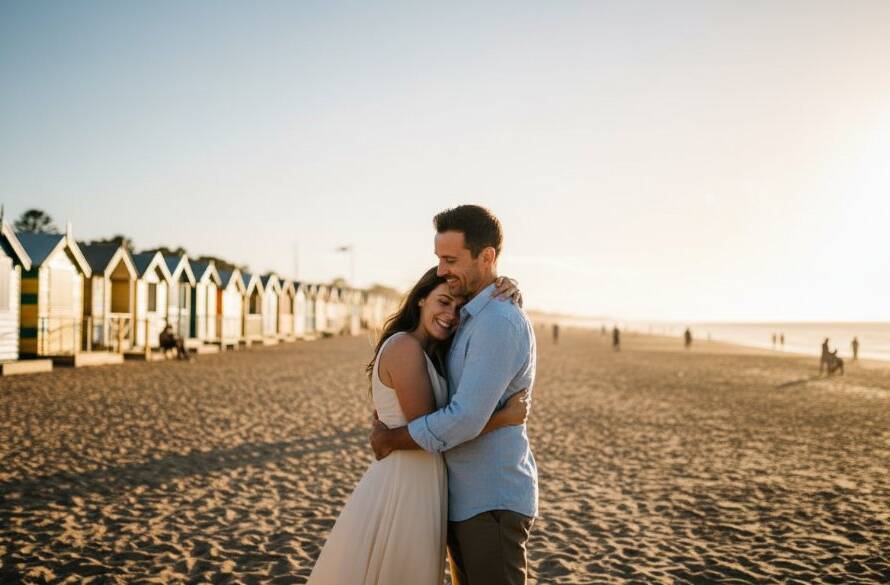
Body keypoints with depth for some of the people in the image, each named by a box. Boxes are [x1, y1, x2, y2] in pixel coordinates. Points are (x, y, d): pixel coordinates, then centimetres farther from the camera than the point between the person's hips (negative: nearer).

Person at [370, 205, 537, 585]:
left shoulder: (499, 323, -21)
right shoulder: (472, 319, 12)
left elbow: (465, 420, -26)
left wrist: (389, 440, -12)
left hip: (493, 502, -10)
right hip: (464, 498, 10)